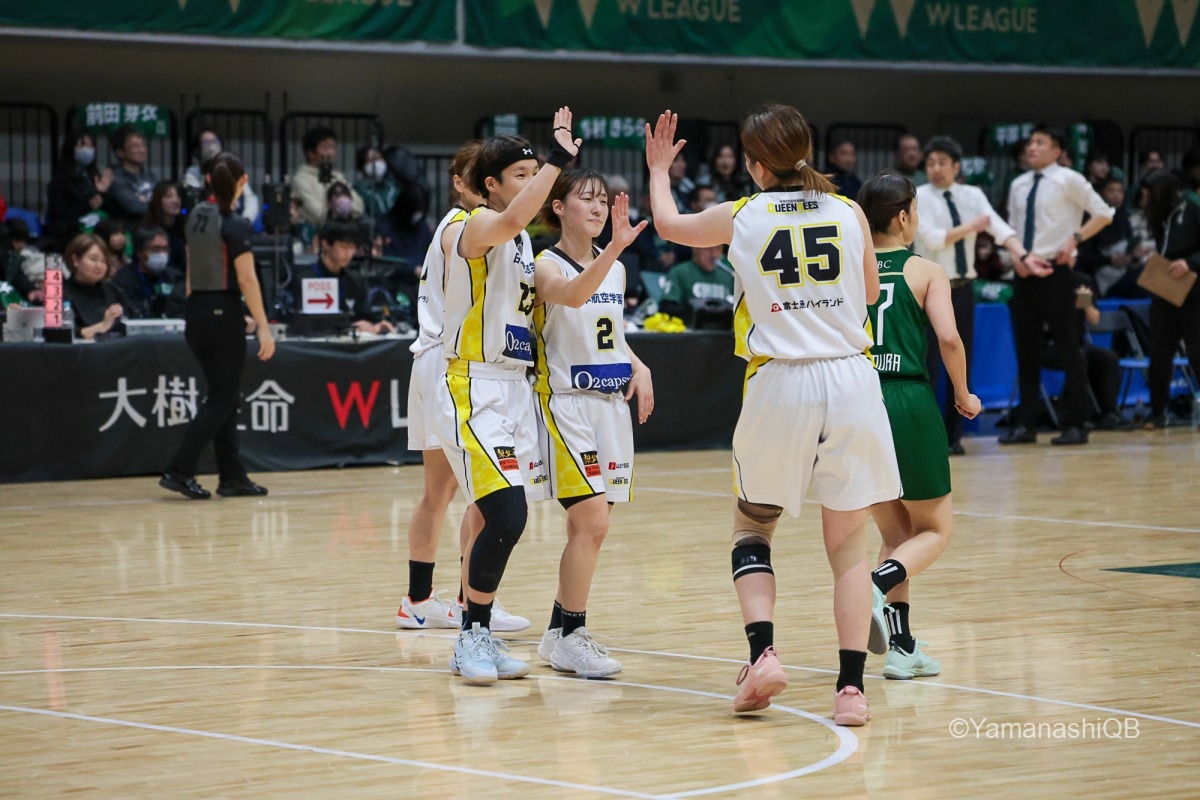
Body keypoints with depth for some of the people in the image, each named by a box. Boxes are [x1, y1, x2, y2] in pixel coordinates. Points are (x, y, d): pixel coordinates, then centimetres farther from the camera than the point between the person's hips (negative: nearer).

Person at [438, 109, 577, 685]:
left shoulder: (521, 242, 16)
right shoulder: (477, 227, -11)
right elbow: (515, 217, -35)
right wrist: (559, 157, -34)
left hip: (514, 388, 9)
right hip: (475, 389, -9)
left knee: (503, 521, 9)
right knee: (506, 517, -17)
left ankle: (476, 638, 19)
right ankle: (473, 638, -5)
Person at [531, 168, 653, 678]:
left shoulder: (615, 268, 12)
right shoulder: (546, 266, -9)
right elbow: (573, 295, -32)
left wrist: (639, 367, 7)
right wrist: (614, 248, -45)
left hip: (612, 402, 7)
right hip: (566, 401, -7)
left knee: (587, 525, 10)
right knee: (592, 522, -15)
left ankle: (560, 631, 20)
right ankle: (569, 638, -7)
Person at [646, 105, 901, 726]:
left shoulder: (741, 217, 3)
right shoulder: (849, 213, 5)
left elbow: (669, 225, 24)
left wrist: (659, 169, 41)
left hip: (780, 383, -1)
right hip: (851, 377, 1)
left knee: (752, 525, 19)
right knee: (848, 541, 8)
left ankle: (763, 652, -1)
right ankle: (851, 687, -2)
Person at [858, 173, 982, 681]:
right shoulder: (925, 271, -1)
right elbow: (948, 338, -14)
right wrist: (964, 395, 2)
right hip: (909, 402, -4)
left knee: (895, 534, 19)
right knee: (935, 531, 11)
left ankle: (901, 647, 11)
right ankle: (876, 586, -19)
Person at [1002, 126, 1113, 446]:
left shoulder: (1068, 180, -4)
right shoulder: (1019, 185, 12)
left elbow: (1104, 213, -4)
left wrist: (1074, 239, -13)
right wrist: (1016, 256, 0)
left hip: (1055, 271, -6)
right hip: (1024, 272, 6)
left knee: (1068, 348, -2)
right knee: (1026, 348, 7)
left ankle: (1075, 425, 3)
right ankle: (1026, 424, 12)